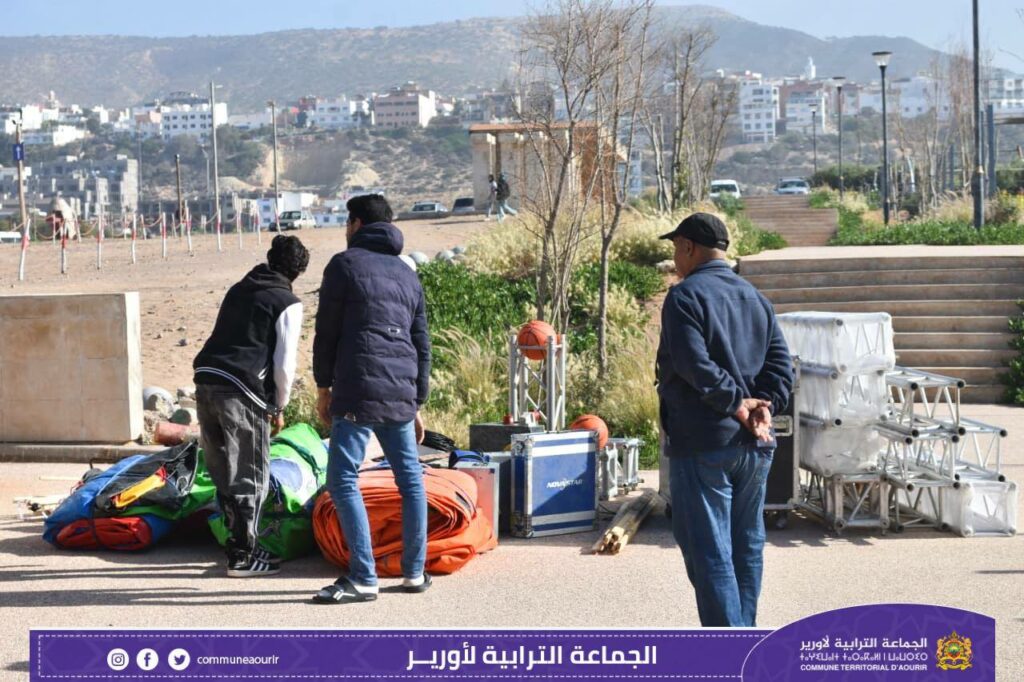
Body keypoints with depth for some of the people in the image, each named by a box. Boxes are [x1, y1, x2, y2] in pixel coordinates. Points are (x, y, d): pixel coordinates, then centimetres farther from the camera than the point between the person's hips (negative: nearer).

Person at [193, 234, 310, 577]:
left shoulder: (239, 289, 22)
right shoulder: (288, 304, 1)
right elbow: (284, 363, -4)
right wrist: (279, 407, 10)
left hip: (206, 379, 7)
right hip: (241, 391, -7)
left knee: (224, 472, 16)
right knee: (251, 477, 3)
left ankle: (240, 544, 26)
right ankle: (243, 556, 7)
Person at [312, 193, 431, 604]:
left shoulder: (345, 264, 3)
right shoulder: (408, 274, 20)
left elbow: (327, 331, 0)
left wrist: (323, 386, 9)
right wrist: (417, 403, 24)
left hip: (358, 392, -6)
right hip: (401, 394, 7)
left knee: (342, 480, -4)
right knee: (411, 478, 14)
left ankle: (363, 578, -10)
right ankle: (414, 572, 18)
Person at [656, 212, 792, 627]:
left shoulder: (685, 296, -8)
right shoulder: (756, 298, 16)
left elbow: (694, 365, -20)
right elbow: (780, 364, 7)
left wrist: (735, 402, -13)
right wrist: (764, 405, -4)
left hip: (702, 443, -7)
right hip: (754, 445, 8)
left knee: (709, 552, -5)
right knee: (747, 547, 15)